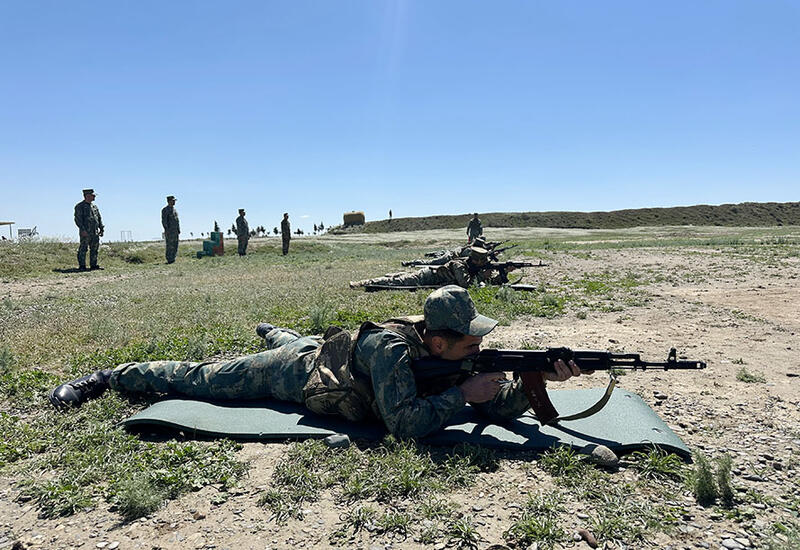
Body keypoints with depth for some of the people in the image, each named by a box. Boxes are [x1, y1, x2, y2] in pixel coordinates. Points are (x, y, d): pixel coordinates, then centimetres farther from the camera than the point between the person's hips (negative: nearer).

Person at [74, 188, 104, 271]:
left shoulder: (94, 206, 17)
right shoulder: (79, 206, -3)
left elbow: (99, 218, 20)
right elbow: (78, 219, -11)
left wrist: (101, 229, 12)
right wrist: (82, 229, -20)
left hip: (95, 233, 7)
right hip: (85, 232, -7)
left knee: (94, 249, 8)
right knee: (83, 249, -4)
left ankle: (93, 265, 15)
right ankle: (82, 266, 0)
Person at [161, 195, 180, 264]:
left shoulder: (174, 209, 17)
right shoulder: (165, 210, -8)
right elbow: (164, 221, -13)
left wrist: (179, 229, 16)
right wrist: (166, 229, -20)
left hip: (175, 231, 8)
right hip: (169, 231, -8)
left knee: (175, 245, 8)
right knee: (170, 246, -7)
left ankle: (173, 259, 13)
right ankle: (169, 260, -5)